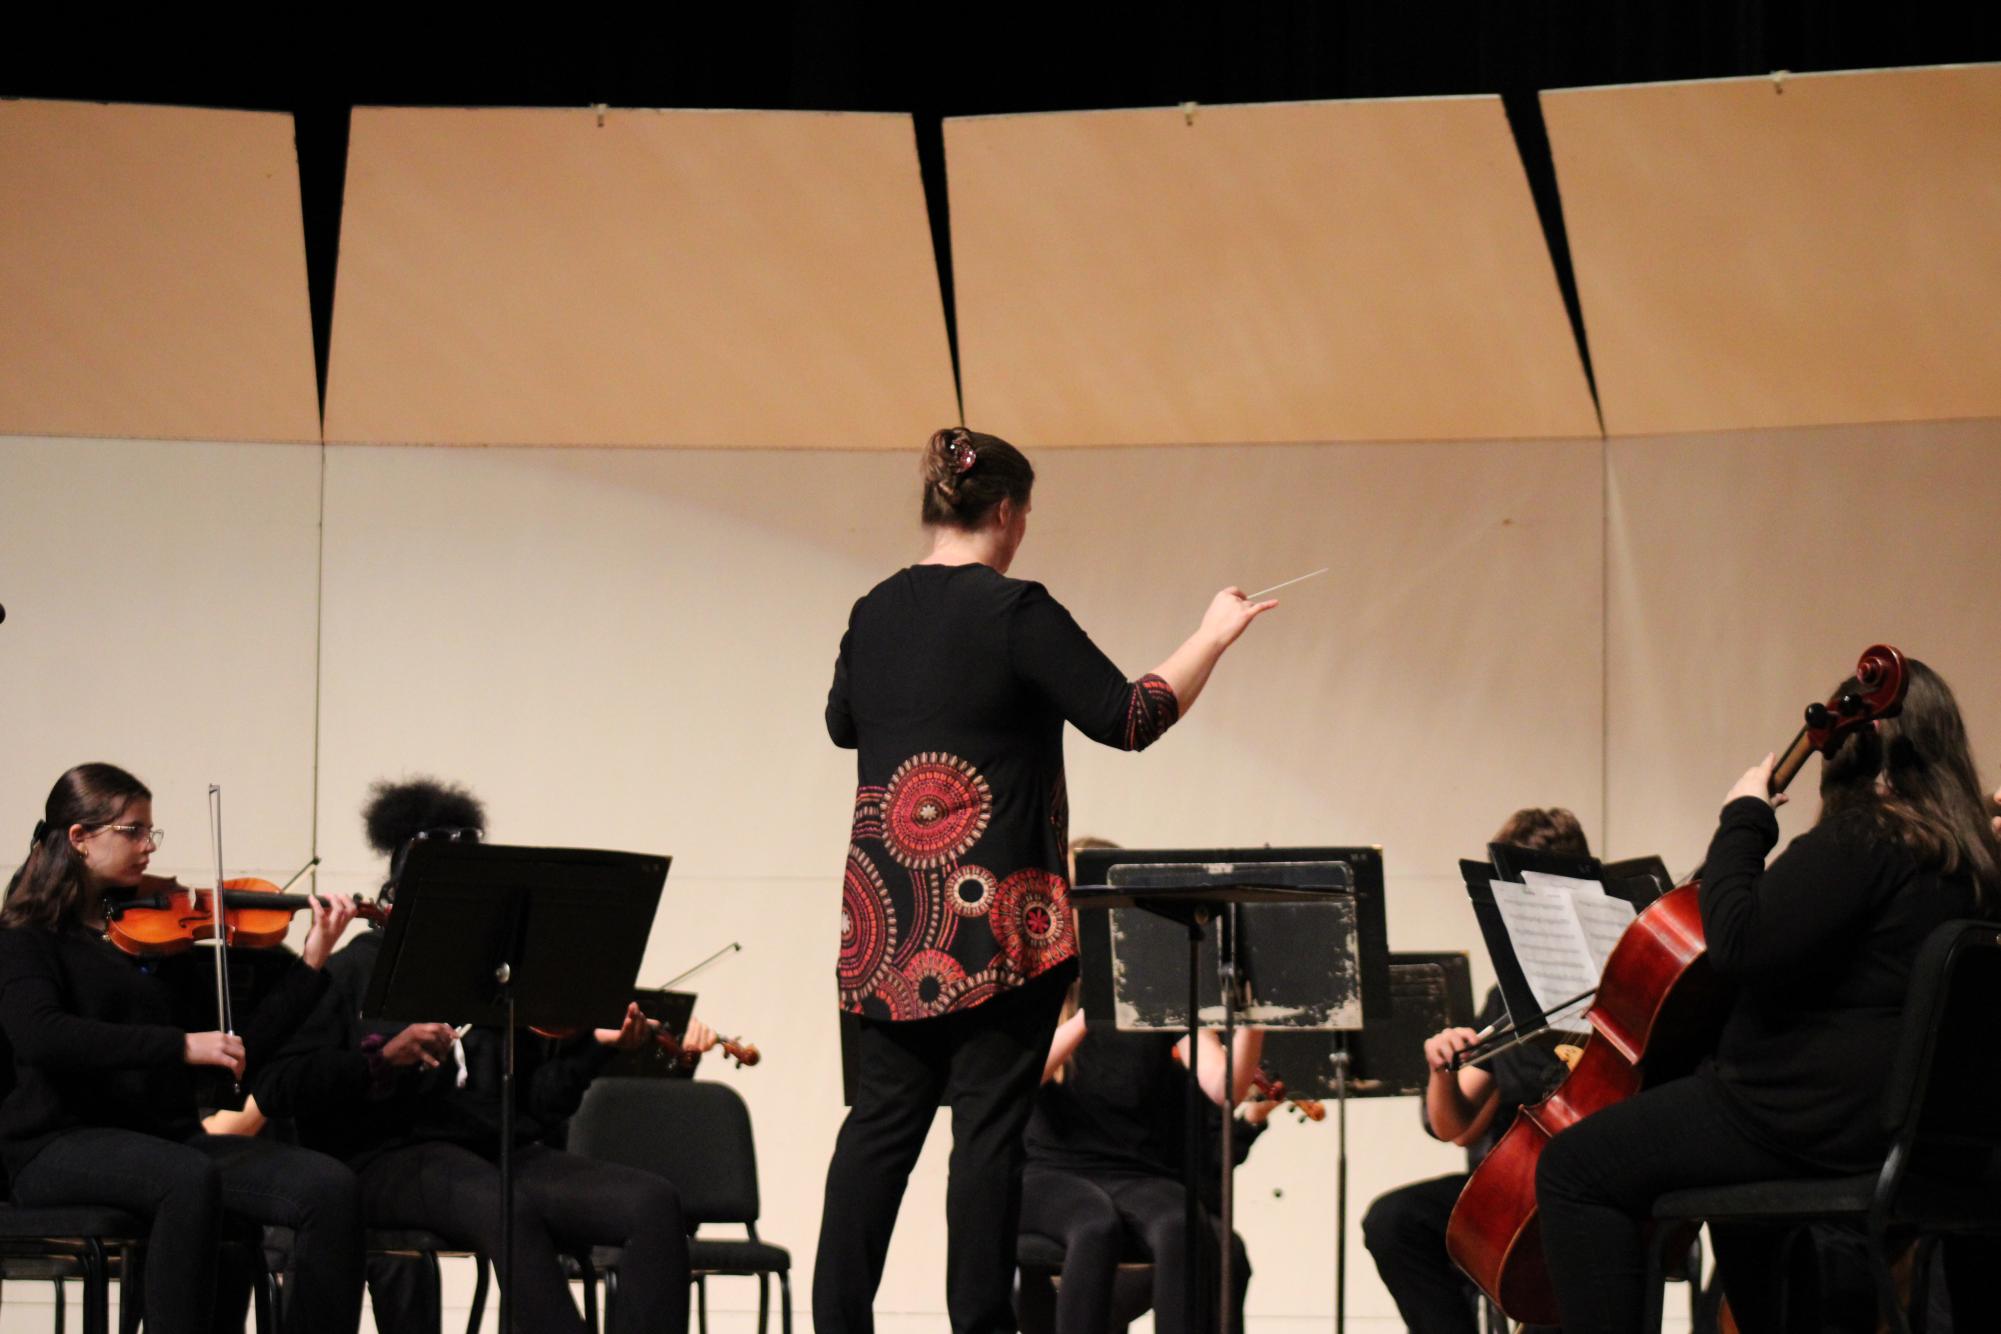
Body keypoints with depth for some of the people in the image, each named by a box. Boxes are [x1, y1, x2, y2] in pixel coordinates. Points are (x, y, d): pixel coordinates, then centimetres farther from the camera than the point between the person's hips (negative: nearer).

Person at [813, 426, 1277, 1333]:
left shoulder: (875, 613, 8)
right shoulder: (1015, 612, -12)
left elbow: (842, 723, 24)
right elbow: (1128, 718, -12)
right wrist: (1214, 637, -1)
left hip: (891, 917, 6)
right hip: (995, 912, -6)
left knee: (882, 1119, 9)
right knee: (989, 1124, -2)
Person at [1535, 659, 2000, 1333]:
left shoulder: (1859, 836, -18)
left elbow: (1743, 946, -26)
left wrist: (1742, 821, -15)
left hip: (1820, 1120, -10)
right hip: (1900, 1120, 10)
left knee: (1575, 1169, -9)